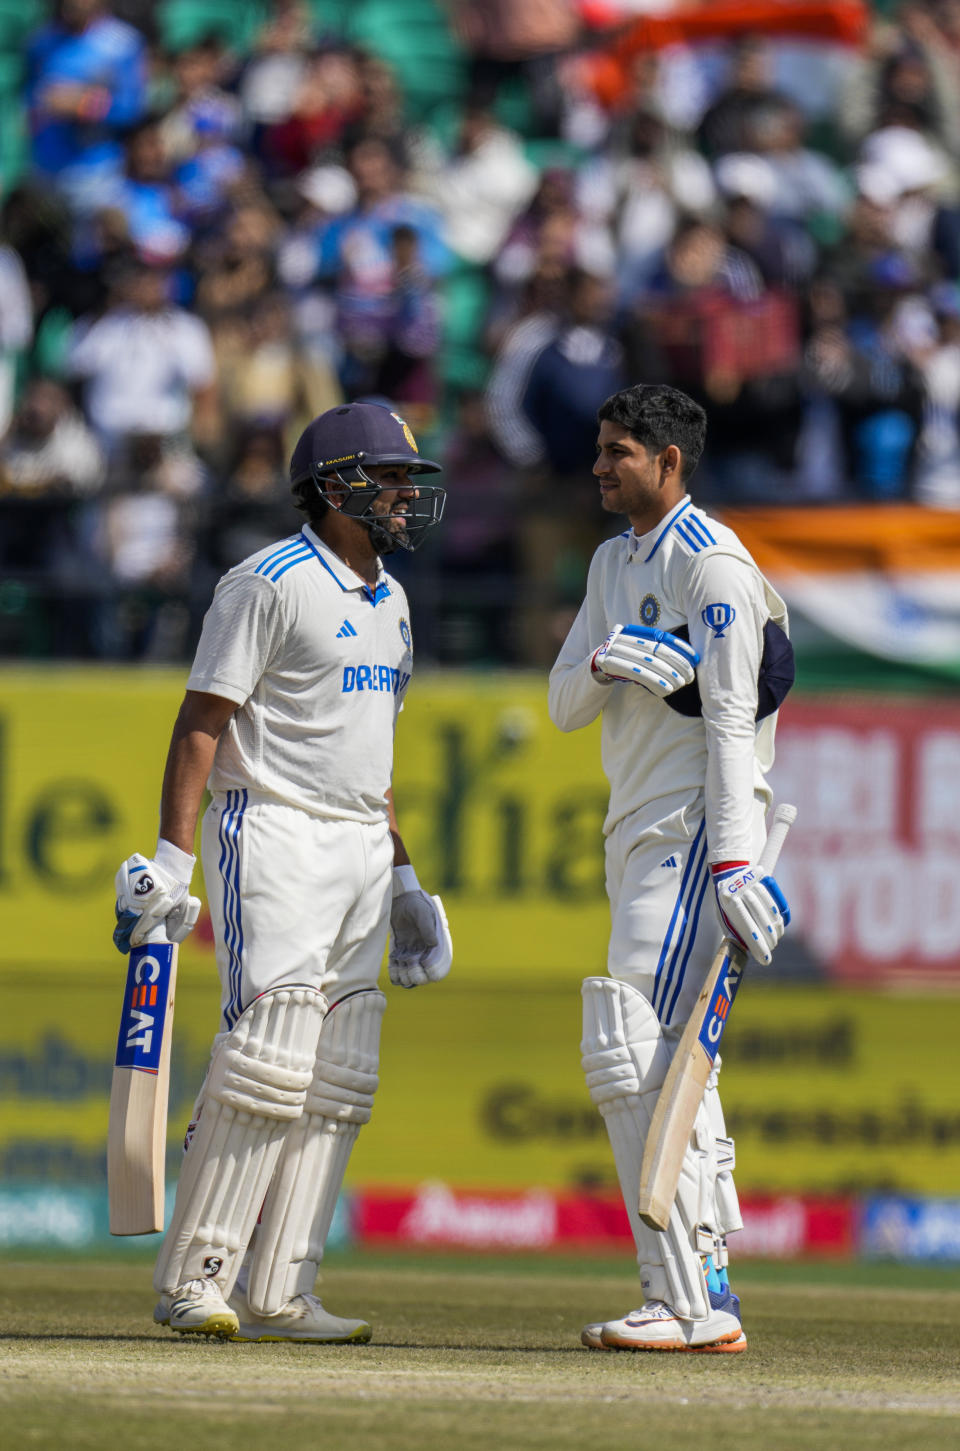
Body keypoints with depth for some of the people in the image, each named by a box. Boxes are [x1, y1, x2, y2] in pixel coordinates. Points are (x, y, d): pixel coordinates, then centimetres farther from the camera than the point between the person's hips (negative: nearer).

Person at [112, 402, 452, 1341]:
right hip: (275, 838, -9)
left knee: (334, 1081, 3)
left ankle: (276, 1296, 3)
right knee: (269, 1058, -15)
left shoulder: (389, 602, 17)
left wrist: (402, 876, 21)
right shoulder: (271, 585, -10)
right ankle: (191, 1283, -11)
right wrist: (172, 861, -19)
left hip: (361, 847, 9)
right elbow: (201, 724, -12)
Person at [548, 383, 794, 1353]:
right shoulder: (615, 563, 18)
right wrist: (605, 663, -10)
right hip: (637, 837, 10)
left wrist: (732, 865, -24)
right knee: (668, 1062, 9)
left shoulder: (712, 565, -10)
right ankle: (706, 1299, 12)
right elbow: (563, 706, 14)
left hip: (694, 829, -10)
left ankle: (685, 1303, -19)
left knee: (634, 1059, -17)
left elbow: (731, 722, -17)